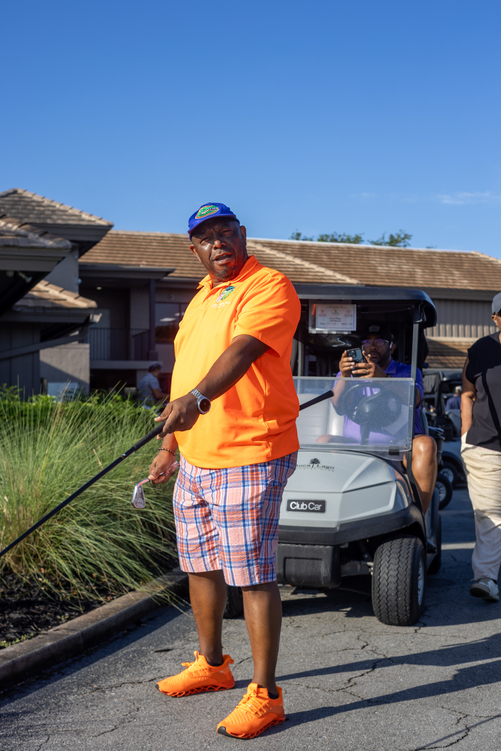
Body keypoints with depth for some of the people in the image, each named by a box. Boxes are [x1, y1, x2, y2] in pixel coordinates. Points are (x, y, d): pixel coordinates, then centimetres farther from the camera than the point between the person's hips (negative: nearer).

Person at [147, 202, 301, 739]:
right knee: (200, 566, 18)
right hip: (195, 462, 9)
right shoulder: (201, 297, 18)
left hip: (248, 461, -9)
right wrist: (169, 446, 20)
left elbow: (241, 351, -28)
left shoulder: (269, 287, -10)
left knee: (252, 576, -5)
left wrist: (198, 397, -43)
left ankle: (265, 695, 5)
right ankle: (211, 665, 36)